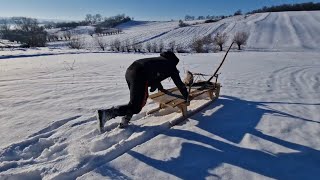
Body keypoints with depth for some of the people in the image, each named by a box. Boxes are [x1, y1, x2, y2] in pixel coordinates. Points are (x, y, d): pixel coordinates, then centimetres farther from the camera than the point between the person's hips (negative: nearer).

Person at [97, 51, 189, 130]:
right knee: (135, 108, -2)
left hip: (129, 71, 8)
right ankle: (106, 113, -16)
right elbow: (179, 83, 23)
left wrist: (161, 89, 61)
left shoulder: (159, 60, 34)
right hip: (140, 76, -8)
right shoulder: (171, 66, 17)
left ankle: (125, 121, 18)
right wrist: (186, 96, 38)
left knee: (142, 97, 24)